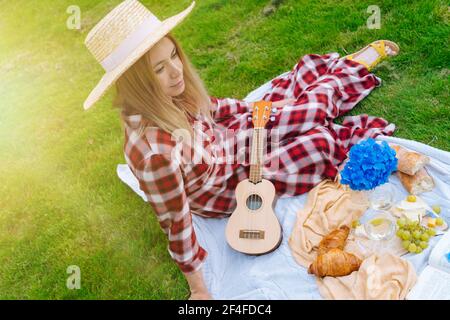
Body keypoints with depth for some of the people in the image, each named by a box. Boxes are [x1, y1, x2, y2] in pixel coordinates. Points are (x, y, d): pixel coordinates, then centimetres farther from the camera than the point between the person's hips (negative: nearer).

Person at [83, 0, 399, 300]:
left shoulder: (169, 96, -21)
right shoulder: (155, 152, -44)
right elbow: (175, 223, -31)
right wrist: (198, 287, -17)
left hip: (228, 137, 6)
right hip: (230, 185, -5)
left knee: (314, 106, 9)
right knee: (323, 140, -3)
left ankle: (350, 64, 41)